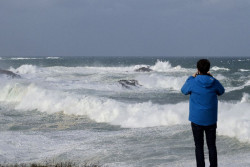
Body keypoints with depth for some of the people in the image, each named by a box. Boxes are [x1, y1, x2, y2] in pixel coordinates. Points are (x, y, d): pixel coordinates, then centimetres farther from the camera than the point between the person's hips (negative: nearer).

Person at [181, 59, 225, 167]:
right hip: (211, 120, 2)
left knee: (199, 146, 5)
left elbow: (184, 90, 8)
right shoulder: (214, 82, -7)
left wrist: (192, 77, 15)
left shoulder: (193, 82, -13)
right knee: (212, 145, 10)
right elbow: (221, 91, 15)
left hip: (197, 119, -2)